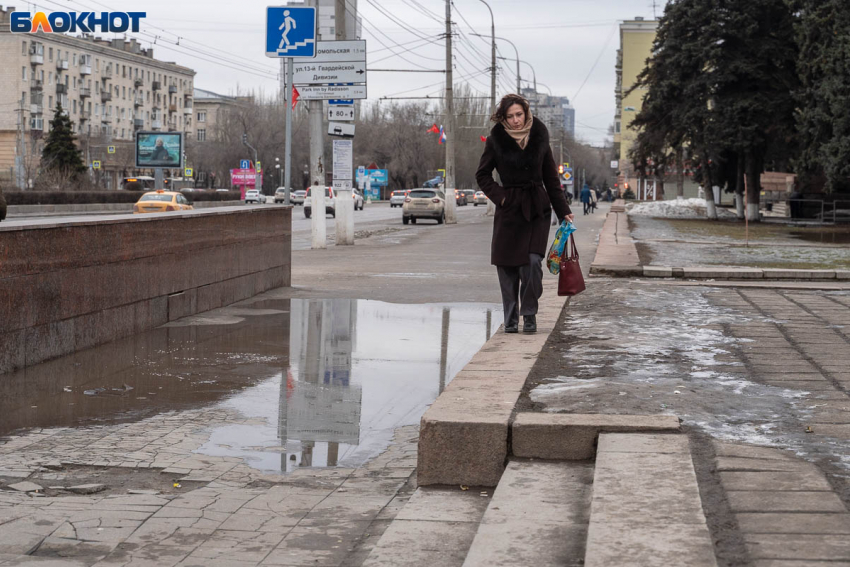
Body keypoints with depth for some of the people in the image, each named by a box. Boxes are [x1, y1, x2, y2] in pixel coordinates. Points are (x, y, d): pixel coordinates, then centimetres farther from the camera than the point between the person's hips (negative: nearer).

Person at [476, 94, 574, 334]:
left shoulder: (539, 138, 4)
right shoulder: (496, 140, 0)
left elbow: (551, 178, 11)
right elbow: (482, 175, 8)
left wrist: (563, 211, 9)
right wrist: (499, 195, -7)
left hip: (537, 208, 0)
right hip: (509, 209, 0)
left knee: (532, 262, -13)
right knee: (507, 266, 0)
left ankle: (530, 315, 3)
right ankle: (510, 320, 13)